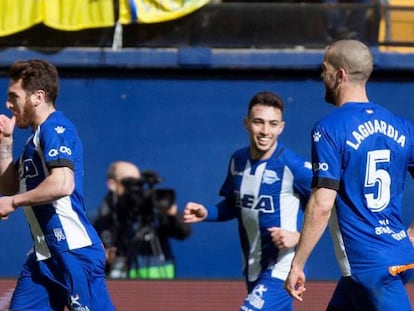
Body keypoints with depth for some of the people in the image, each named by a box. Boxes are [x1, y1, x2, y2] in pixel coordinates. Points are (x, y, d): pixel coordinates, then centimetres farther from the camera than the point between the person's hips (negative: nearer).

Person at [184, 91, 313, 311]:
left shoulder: (294, 167, -17)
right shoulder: (238, 160, 3)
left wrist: (299, 236, -21)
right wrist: (206, 213, 0)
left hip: (281, 270, -7)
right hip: (253, 271, 7)